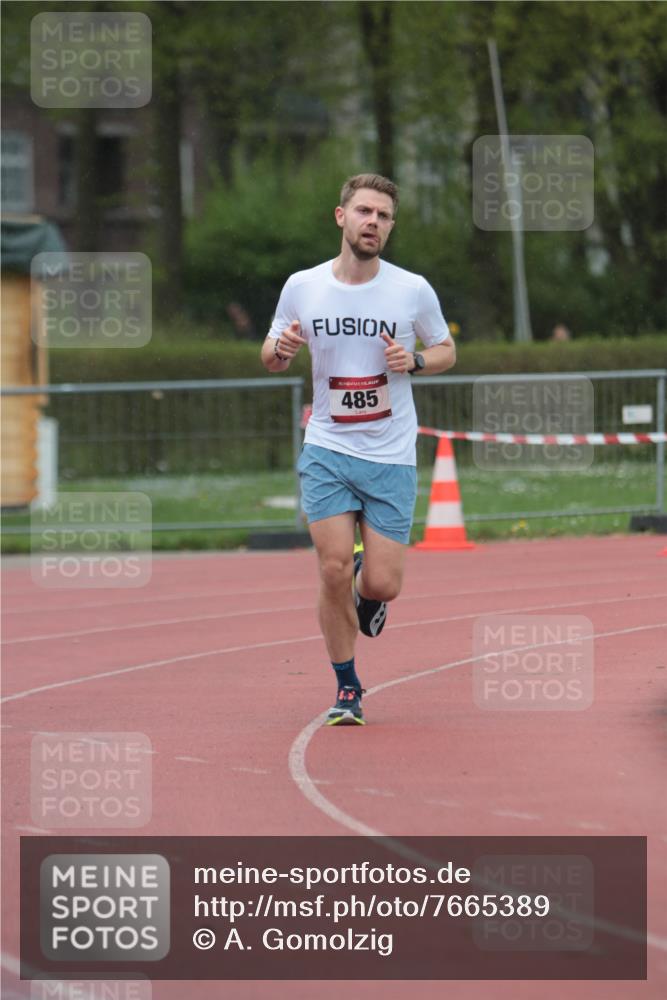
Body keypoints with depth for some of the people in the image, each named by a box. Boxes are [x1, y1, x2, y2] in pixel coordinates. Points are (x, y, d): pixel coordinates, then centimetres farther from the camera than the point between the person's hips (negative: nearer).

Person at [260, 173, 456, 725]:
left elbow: (446, 350, 10)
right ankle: (347, 689, 8)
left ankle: (368, 590, 34)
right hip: (327, 451, 0)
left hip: (392, 457, 0)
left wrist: (414, 361, -12)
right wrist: (279, 348, -13)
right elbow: (273, 357, 11)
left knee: (381, 585, -5)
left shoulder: (413, 290, -4)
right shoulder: (302, 287, -1)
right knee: (334, 571, -10)